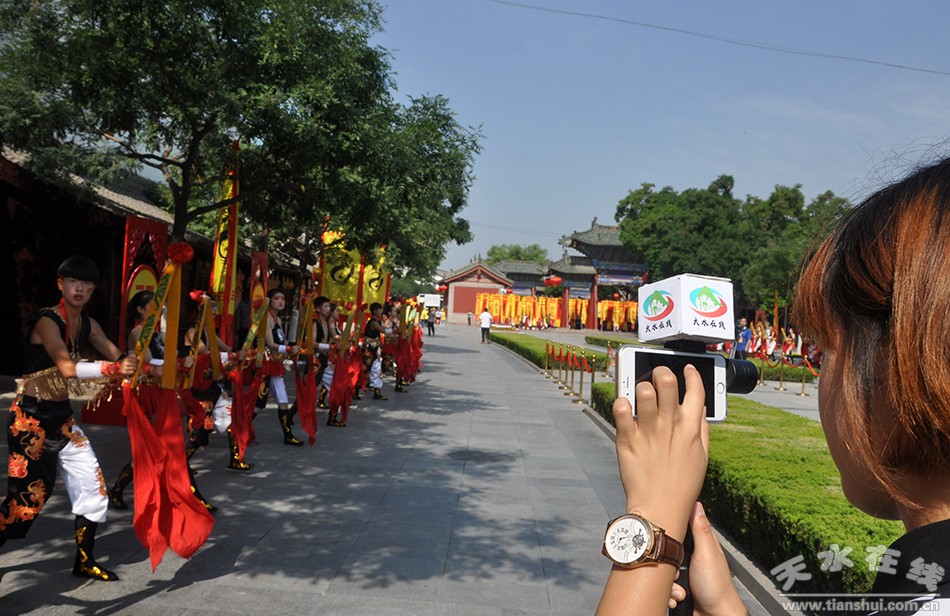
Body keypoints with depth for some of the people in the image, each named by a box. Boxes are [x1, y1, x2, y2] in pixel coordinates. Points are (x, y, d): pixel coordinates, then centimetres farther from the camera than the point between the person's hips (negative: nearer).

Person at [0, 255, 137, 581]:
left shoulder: (88, 324, 4)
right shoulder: (47, 321, -18)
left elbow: (120, 357, 2)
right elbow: (68, 369, -32)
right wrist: (113, 368, -45)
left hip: (62, 416, 7)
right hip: (31, 417, -7)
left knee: (92, 485, 6)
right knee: (28, 493, -2)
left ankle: (84, 561, 21)